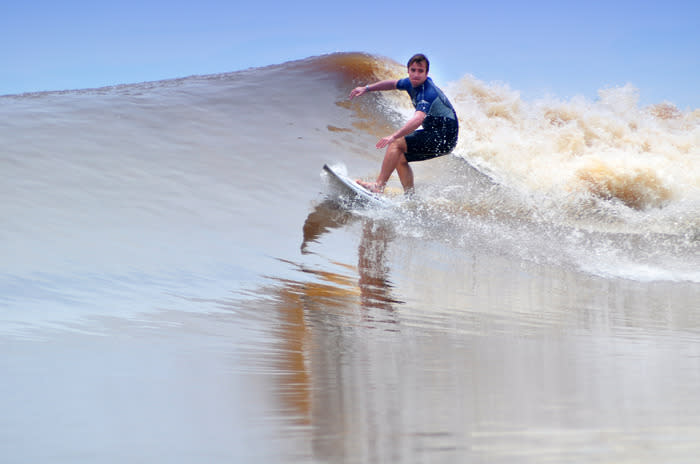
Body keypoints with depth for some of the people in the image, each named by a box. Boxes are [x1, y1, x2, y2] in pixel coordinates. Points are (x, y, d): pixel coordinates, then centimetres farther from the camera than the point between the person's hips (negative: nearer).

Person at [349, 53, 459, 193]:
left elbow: (418, 119, -41)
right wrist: (367, 88, 22)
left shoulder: (428, 92, -24)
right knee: (400, 158, 9)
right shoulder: (413, 82, 5)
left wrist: (394, 136, -51)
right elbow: (393, 83, 27)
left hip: (444, 138, -10)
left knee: (396, 144, -18)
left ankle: (378, 186, -23)